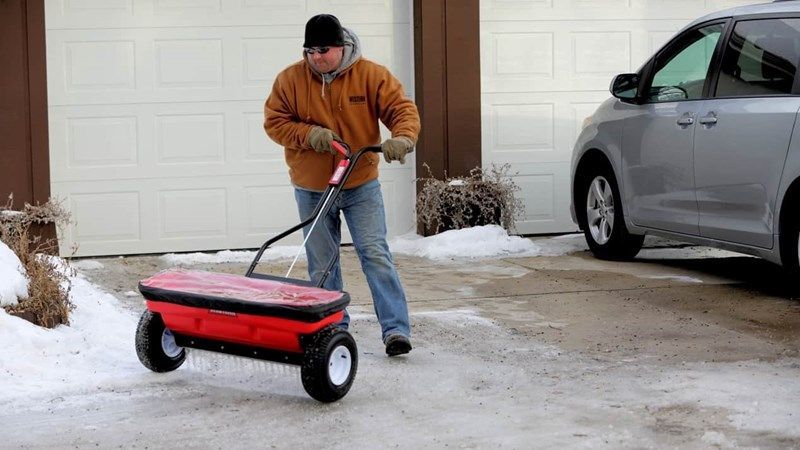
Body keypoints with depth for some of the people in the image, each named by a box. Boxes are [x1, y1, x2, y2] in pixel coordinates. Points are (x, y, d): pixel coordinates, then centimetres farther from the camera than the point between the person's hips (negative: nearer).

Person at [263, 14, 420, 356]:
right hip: (311, 190, 2)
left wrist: (401, 138, -33)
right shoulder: (290, 79, -5)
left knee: (375, 254, -9)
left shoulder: (371, 75, -8)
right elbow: (274, 122, -3)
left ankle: (396, 329, -9)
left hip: (361, 186, -2)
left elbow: (403, 110, -11)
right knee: (322, 264, 8)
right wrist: (309, 134, -21)